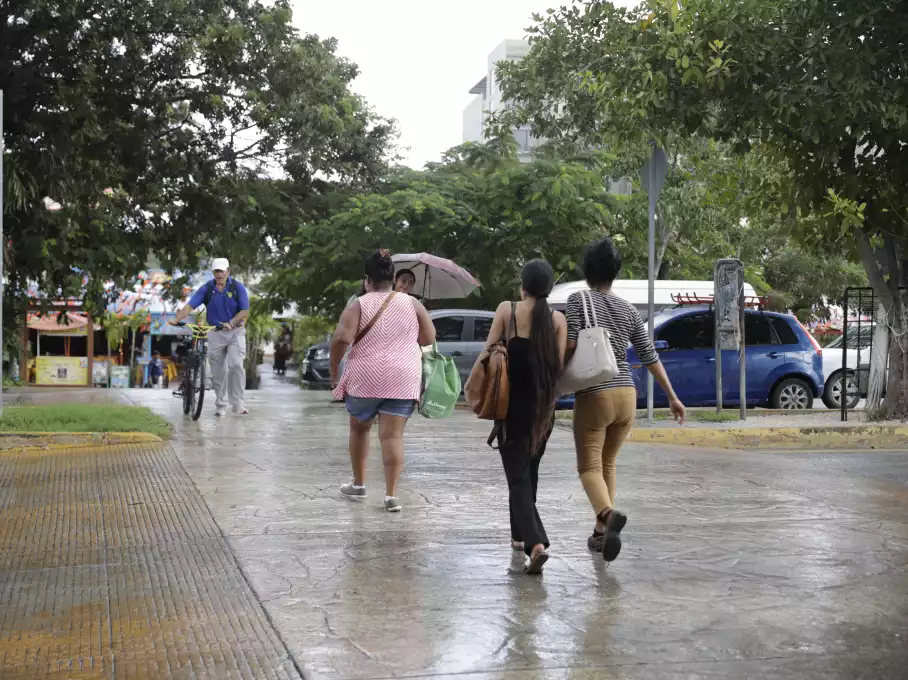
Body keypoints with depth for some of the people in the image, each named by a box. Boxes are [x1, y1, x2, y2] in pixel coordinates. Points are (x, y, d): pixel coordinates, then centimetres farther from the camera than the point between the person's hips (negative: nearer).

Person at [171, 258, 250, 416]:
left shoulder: (238, 287, -6)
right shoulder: (207, 289, -4)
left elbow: (245, 311, -9)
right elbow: (190, 306, -12)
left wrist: (230, 323, -24)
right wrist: (177, 319, -29)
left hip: (235, 332, -2)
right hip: (215, 333, 2)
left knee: (236, 365, -17)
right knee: (218, 371, 5)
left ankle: (238, 403, -11)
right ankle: (220, 405, 17)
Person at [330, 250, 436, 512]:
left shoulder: (358, 305, -4)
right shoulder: (411, 304, 3)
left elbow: (342, 339, -15)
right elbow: (429, 339, 7)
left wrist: (333, 372, -5)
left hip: (365, 379, -1)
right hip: (403, 380, 1)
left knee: (359, 428, 20)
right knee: (393, 436, 0)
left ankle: (358, 485, 28)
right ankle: (391, 495, -6)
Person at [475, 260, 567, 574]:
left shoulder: (506, 310, -5)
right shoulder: (557, 319, -1)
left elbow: (487, 354, -7)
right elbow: (559, 366, -4)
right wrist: (551, 399, 11)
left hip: (512, 405, -3)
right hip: (543, 407, 3)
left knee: (518, 475, -3)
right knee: (529, 470, 22)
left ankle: (535, 542, -21)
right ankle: (521, 534, 33)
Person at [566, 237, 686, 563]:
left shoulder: (578, 299, -3)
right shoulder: (628, 309, 10)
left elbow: (569, 344, -15)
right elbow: (650, 356, 10)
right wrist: (673, 397, 14)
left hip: (593, 395, -5)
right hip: (626, 394, 5)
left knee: (589, 466, -1)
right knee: (607, 463, 19)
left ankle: (608, 514, -31)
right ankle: (601, 532, 19)